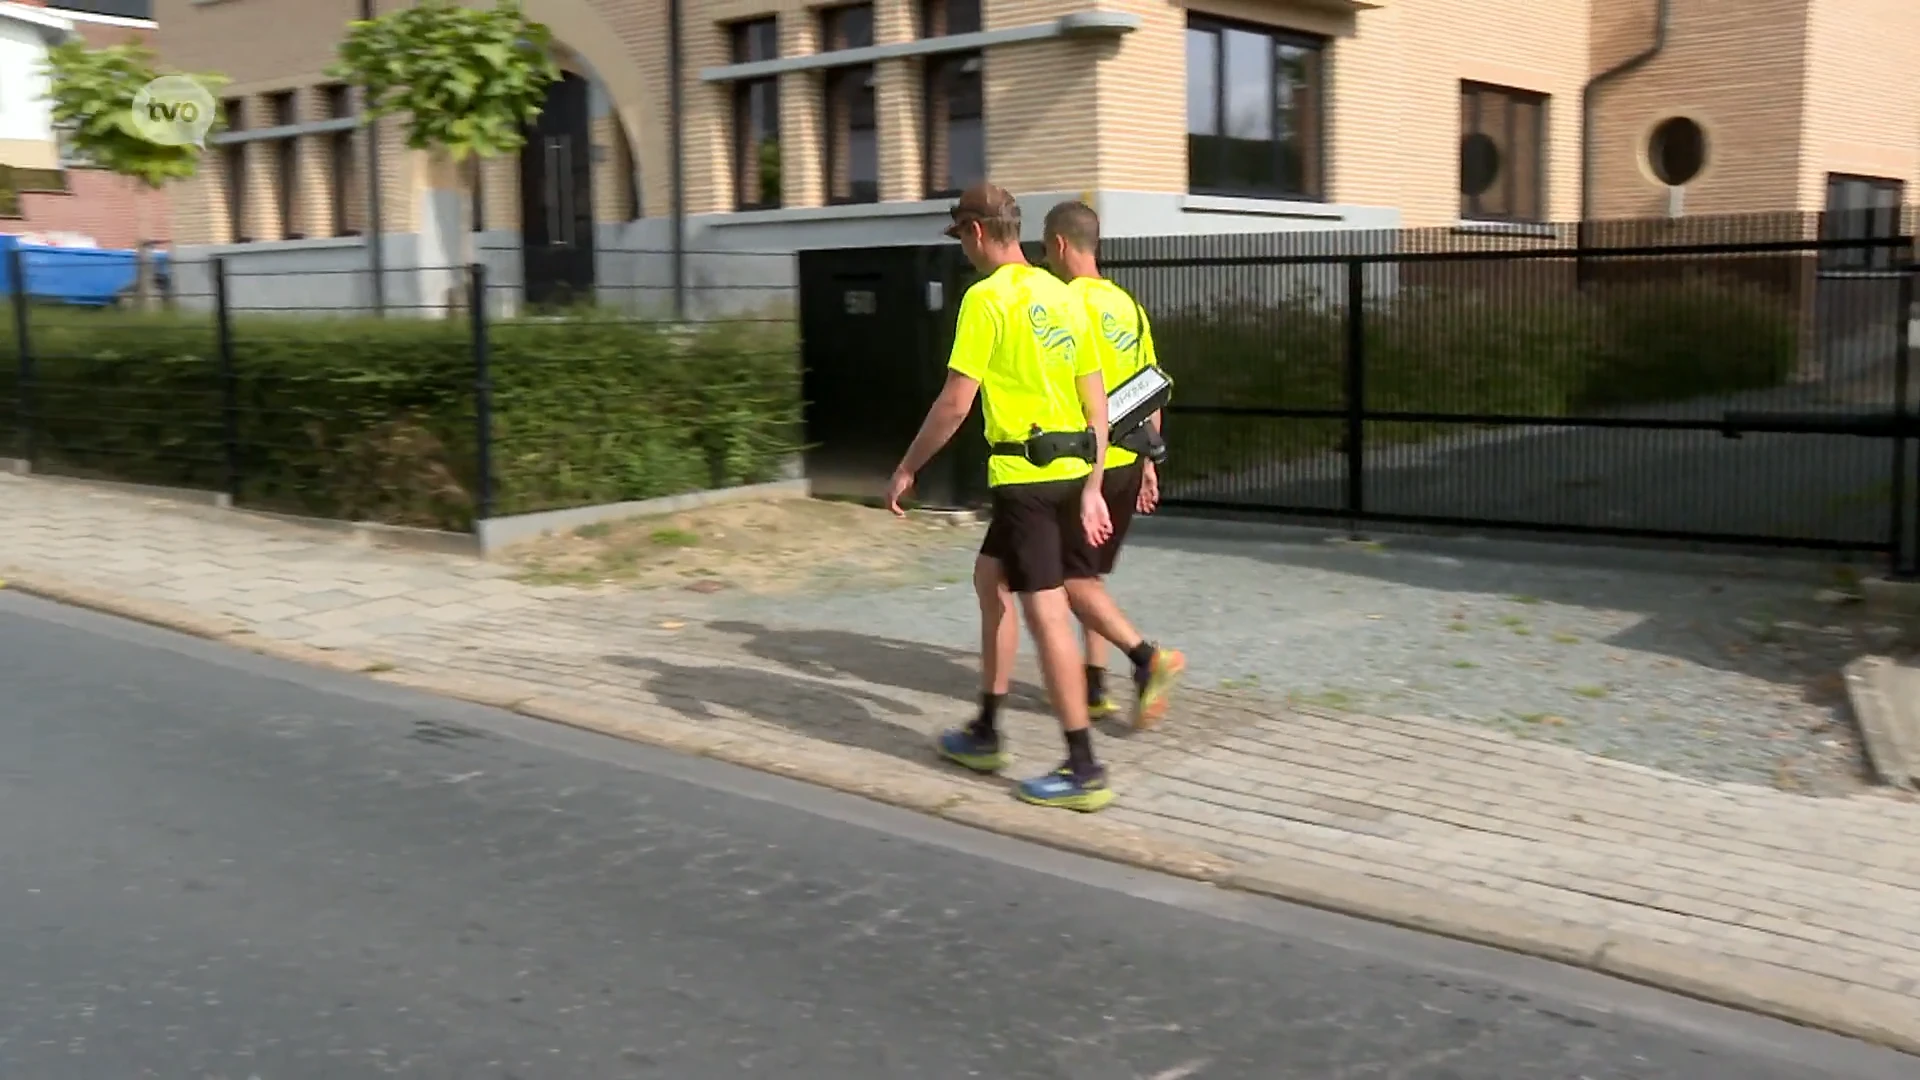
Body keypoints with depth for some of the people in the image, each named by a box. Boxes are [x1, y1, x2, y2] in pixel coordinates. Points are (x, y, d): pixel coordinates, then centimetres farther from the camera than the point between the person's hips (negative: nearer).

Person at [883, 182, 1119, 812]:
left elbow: (955, 402, -14)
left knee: (1045, 610, -5)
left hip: (1024, 475, -9)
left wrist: (907, 470, -4)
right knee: (990, 578, 22)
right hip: (1071, 471, 9)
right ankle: (985, 734, 30)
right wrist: (1091, 488, 15)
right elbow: (1097, 404, 12)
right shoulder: (1062, 295, 12)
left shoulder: (987, 297, -11)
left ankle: (1085, 770, -2)